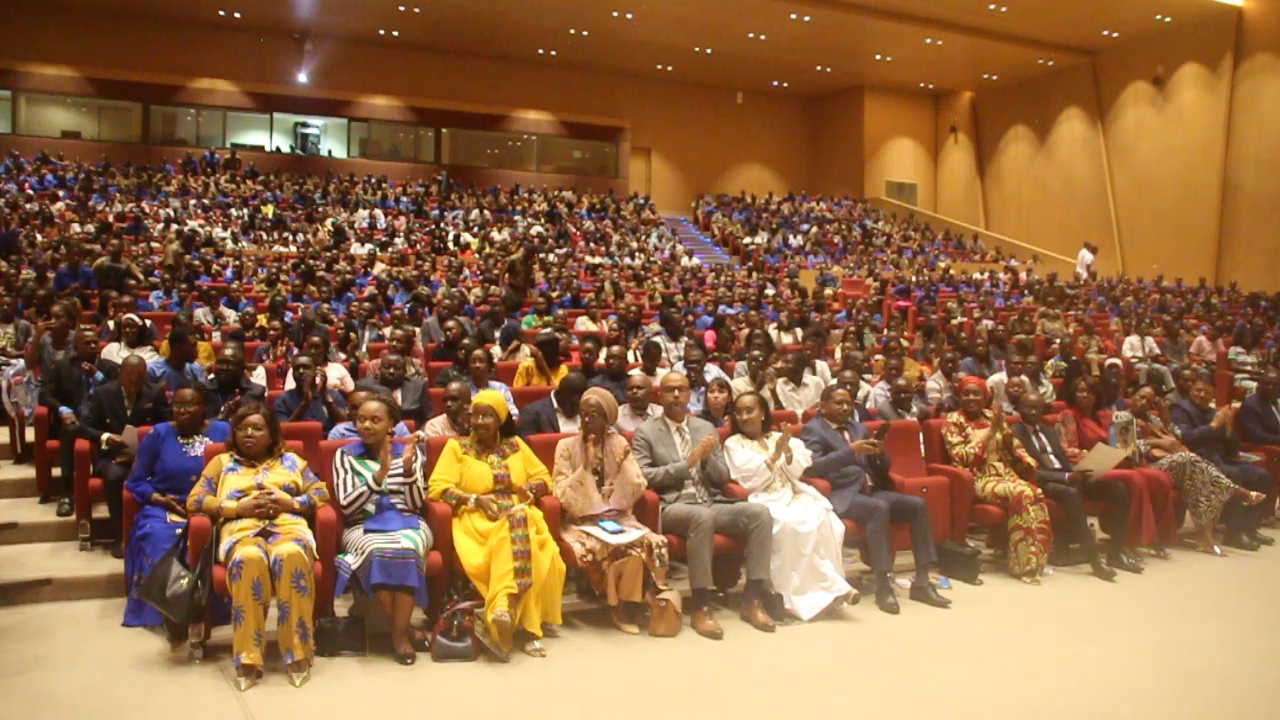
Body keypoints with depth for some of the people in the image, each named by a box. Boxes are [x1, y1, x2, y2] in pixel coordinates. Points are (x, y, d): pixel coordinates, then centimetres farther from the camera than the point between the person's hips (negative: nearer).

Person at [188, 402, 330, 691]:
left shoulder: (291, 461, 27)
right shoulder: (222, 462, 26)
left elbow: (322, 494, 16)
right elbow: (194, 501, 12)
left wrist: (290, 503, -3)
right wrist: (238, 508, -3)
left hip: (288, 525, 0)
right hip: (241, 529, 0)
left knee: (291, 555, -39)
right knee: (249, 559, -39)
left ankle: (298, 651, -33)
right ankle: (248, 657, -35)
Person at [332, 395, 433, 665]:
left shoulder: (408, 451, 11)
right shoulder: (345, 455, 8)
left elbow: (417, 504, 4)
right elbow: (347, 505, -4)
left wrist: (408, 467, -13)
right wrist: (379, 475, -17)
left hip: (407, 522, 1)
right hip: (364, 525, 0)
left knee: (406, 548, -35)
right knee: (377, 551, -36)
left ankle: (399, 633, -24)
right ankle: (405, 628, -20)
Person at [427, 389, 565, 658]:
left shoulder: (516, 445, 22)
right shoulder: (457, 447, 12)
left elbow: (543, 477, 22)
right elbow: (437, 487, 1)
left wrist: (530, 489, -2)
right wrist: (475, 500, -12)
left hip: (521, 514, 3)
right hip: (479, 519, -3)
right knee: (510, 538, -37)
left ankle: (503, 609, -35)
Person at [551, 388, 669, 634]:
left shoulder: (619, 443, 6)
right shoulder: (566, 446, -2)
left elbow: (635, 491, 2)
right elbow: (563, 495, -9)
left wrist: (623, 465, -15)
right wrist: (586, 467, -20)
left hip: (618, 518, 3)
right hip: (583, 521, -3)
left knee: (653, 543, -26)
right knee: (620, 549, -31)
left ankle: (629, 604, -6)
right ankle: (620, 605, -5)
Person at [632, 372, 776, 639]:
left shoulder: (706, 428, 18)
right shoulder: (645, 433, 5)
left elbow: (722, 478, 15)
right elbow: (644, 477, -8)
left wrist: (708, 457, -8)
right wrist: (687, 463, -14)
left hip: (712, 504, 5)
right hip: (672, 507, -5)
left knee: (760, 512, -21)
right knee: (702, 516, -38)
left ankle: (753, 598, -16)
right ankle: (700, 606, -30)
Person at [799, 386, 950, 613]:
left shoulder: (859, 427, 22)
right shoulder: (812, 430, 1)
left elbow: (883, 468, 21)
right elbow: (811, 467, -17)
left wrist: (880, 452, -4)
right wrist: (851, 450, -23)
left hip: (871, 490, 7)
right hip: (841, 495, -7)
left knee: (918, 504, -14)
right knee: (879, 508, -34)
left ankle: (921, 582, -12)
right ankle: (883, 586, -31)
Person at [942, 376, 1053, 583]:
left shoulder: (993, 416, 16)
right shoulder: (953, 421, 0)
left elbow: (1015, 446, 19)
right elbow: (961, 458, -12)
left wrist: (1027, 464, -3)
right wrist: (990, 431, -13)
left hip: (1006, 474, 5)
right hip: (979, 480, -5)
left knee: (1036, 494, -27)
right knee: (1021, 494, -32)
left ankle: (1034, 559, -18)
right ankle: (1023, 563, -22)